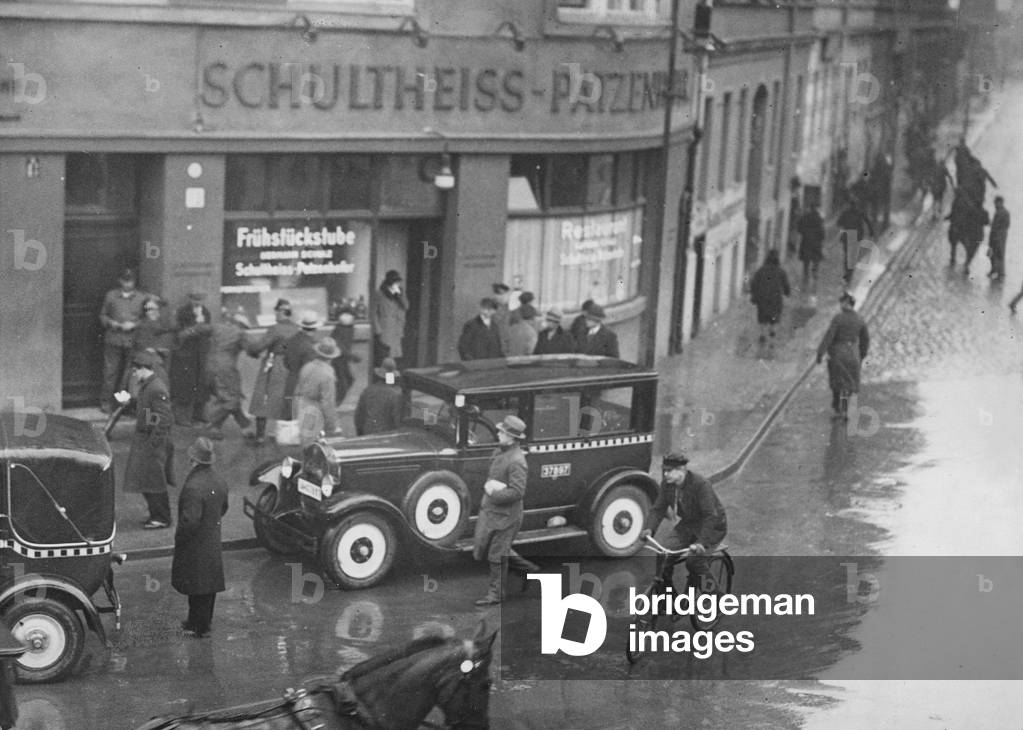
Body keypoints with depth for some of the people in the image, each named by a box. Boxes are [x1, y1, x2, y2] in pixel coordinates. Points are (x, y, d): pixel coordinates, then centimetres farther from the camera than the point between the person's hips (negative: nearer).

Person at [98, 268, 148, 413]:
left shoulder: (141, 297, 8)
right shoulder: (111, 295, 9)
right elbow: (102, 315, 13)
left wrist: (133, 325, -7)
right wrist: (111, 323, -7)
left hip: (132, 340, 0)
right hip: (113, 339, 0)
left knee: (127, 372, 1)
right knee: (110, 370, -2)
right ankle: (106, 402, 4)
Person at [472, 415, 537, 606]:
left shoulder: (516, 462, -23)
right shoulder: (500, 451, 5)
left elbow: (517, 492, -26)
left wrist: (493, 493, -19)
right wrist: (491, 485, -14)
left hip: (505, 515, -10)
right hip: (489, 510, 10)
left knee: (497, 555, 3)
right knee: (481, 548, 18)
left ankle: (495, 594, 19)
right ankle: (527, 569, 30)